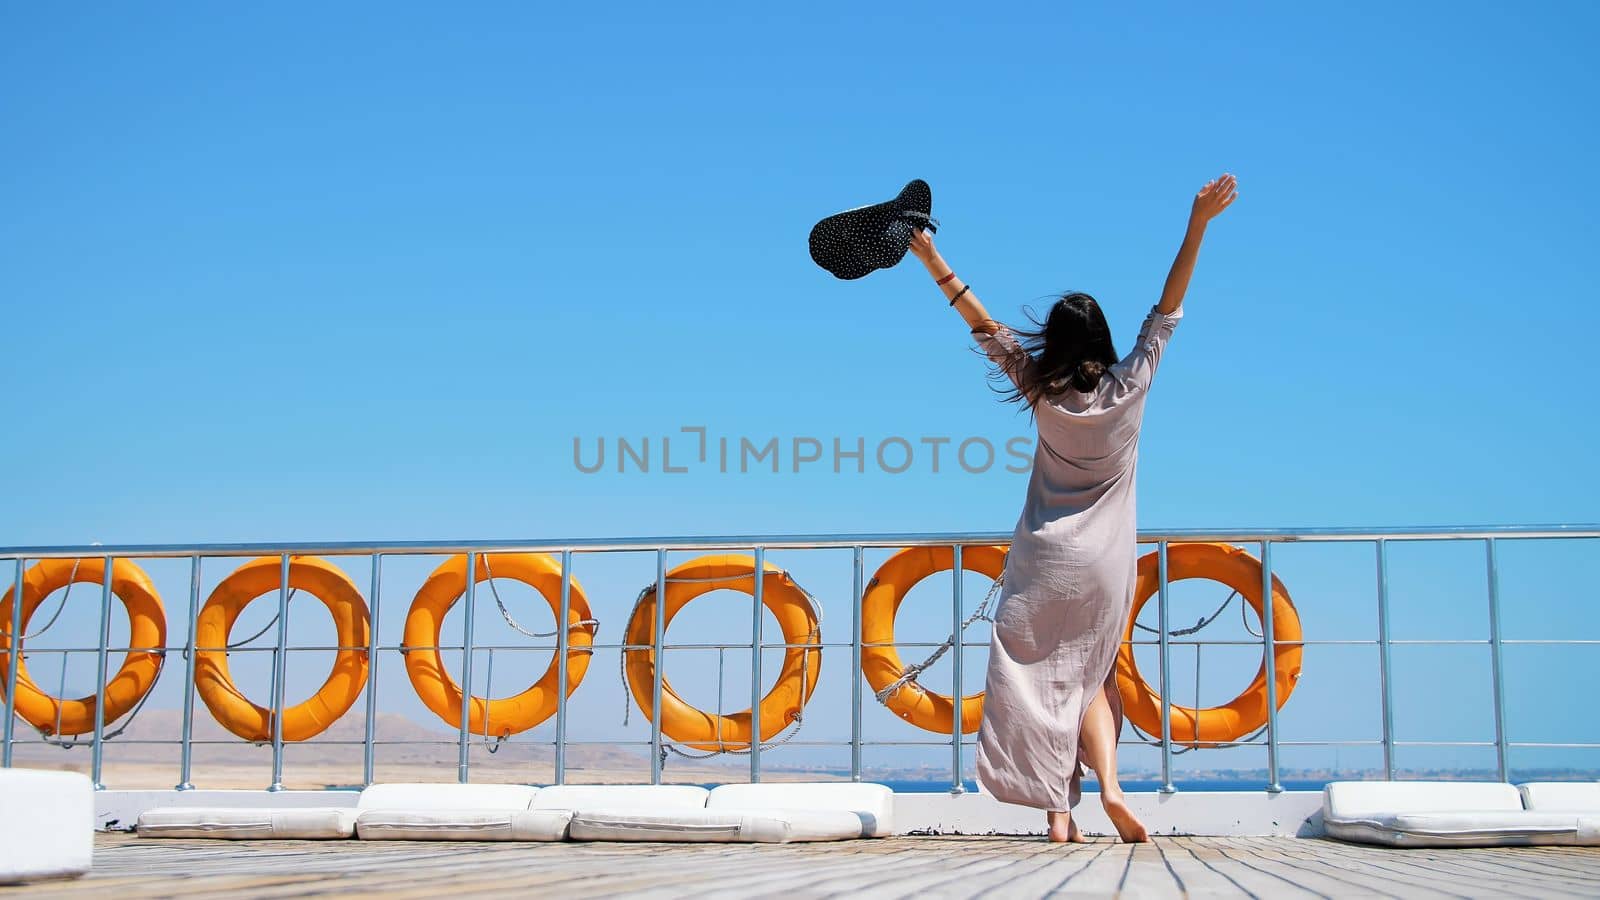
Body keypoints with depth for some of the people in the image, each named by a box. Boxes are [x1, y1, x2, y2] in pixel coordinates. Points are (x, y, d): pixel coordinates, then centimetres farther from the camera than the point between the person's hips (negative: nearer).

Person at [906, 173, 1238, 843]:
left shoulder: (1043, 390, -6)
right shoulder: (1129, 384, -6)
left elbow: (985, 326, -2)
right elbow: (1168, 308, -4)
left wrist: (931, 259, 2)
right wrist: (1198, 223, -4)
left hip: (1045, 556, -1)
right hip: (1106, 560, 1)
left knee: (1044, 677, 2)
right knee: (1090, 676, 14)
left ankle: (1059, 811, -6)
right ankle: (1109, 785, -5)